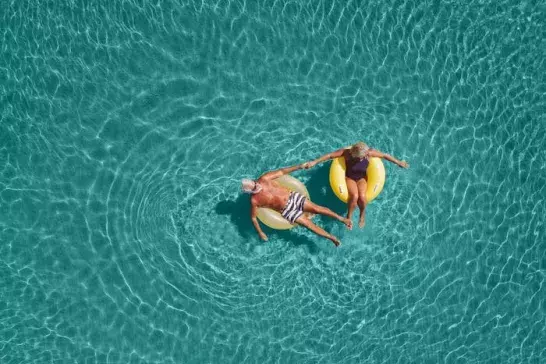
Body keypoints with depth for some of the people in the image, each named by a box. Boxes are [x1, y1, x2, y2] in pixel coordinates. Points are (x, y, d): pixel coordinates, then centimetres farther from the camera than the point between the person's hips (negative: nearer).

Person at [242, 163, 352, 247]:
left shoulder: (264, 179, -8)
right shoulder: (254, 200, -13)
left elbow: (281, 172, -2)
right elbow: (253, 217, 0)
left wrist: (299, 166, -9)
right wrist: (260, 233, 2)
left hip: (293, 196, 2)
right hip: (287, 210, -2)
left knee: (317, 208, -12)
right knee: (309, 224, -11)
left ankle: (341, 218, 0)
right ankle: (332, 237, 2)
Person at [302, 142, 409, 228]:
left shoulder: (370, 153, -21)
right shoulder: (346, 152, -25)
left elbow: (385, 155, -9)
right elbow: (330, 155, -21)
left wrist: (399, 163, -1)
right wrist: (314, 162, -23)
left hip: (362, 179, 1)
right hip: (349, 178, -1)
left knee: (362, 197, -29)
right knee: (354, 196, -31)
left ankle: (363, 214, 4)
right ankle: (349, 216, -5)